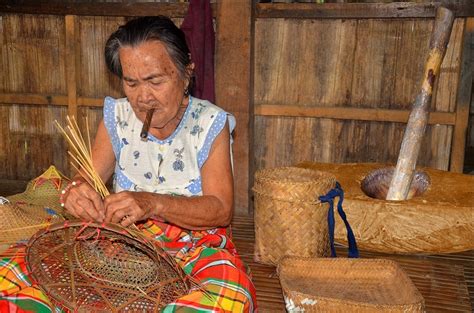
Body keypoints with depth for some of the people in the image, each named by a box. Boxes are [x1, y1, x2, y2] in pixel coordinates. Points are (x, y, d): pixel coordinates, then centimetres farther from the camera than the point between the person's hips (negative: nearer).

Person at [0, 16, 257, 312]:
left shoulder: (210, 124, -8)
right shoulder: (117, 117, 2)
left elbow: (222, 209, -15)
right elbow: (88, 178, 2)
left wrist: (154, 203, -33)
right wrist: (77, 191, -25)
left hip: (196, 243, -1)